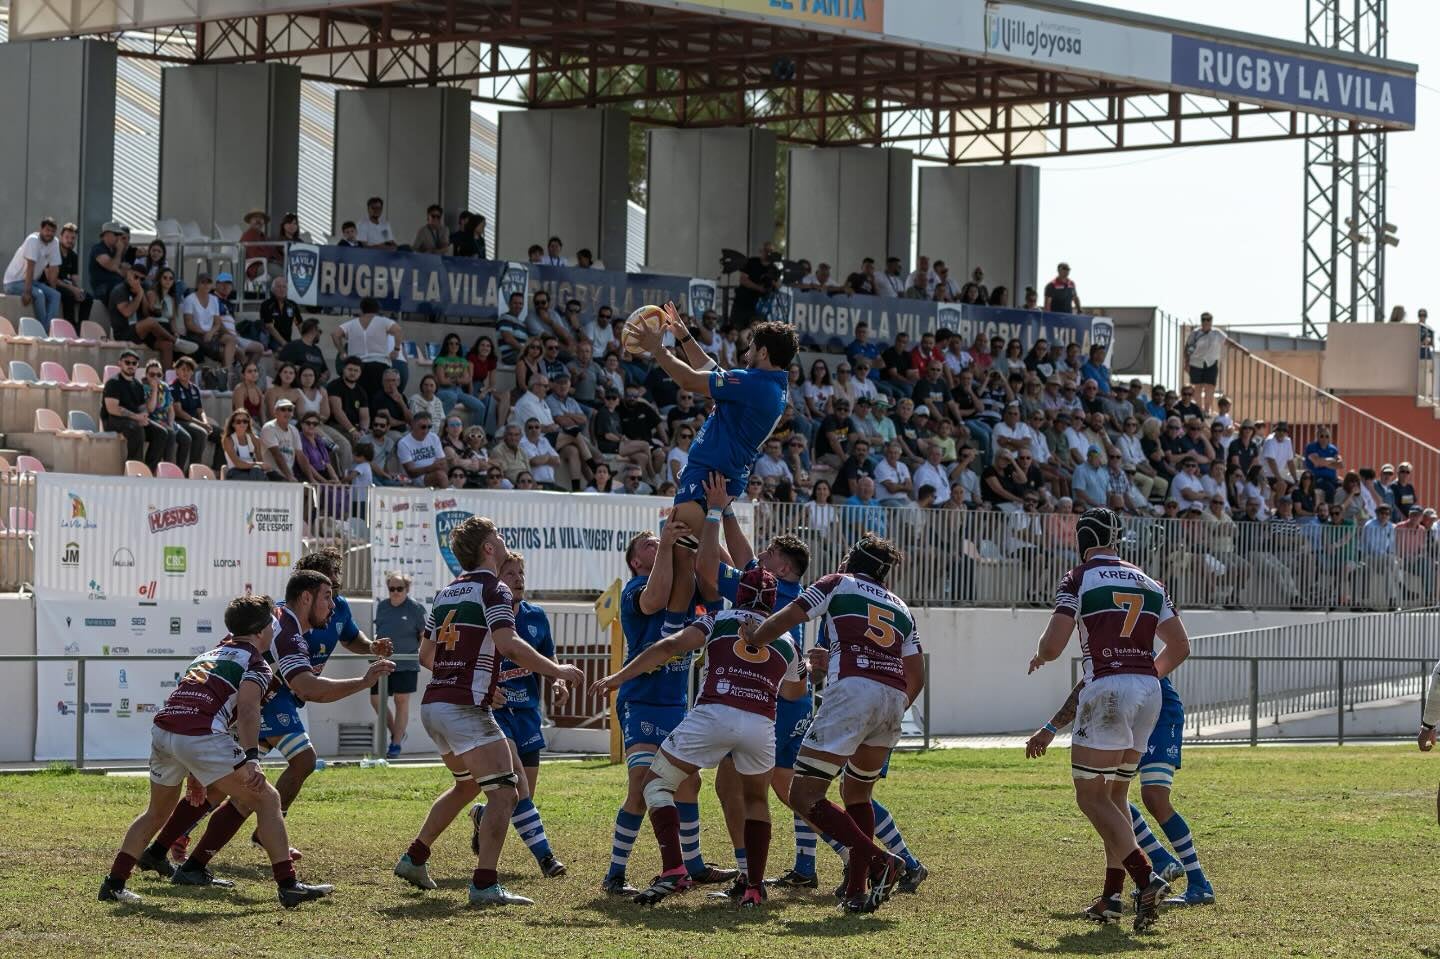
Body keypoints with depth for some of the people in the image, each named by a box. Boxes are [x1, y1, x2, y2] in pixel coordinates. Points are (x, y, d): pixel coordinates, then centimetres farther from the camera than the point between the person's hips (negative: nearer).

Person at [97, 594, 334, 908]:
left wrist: (195, 775, 47)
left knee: (158, 811, 28)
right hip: (201, 737, -7)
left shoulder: (208, 655, 33)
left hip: (162, 728, 7)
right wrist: (251, 759, -24)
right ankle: (288, 886, -5)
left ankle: (114, 884, 23)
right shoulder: (256, 664, 9)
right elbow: (247, 708, -11)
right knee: (267, 800, 2)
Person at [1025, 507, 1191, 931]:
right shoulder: (1147, 583, 16)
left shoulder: (1078, 580, -2)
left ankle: (1145, 878, -21)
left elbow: (1052, 646, -8)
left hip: (1107, 689, -6)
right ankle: (1113, 894, 14)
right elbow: (1180, 647, 16)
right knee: (1115, 792, 17)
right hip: (1149, 691, 6)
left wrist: (1039, 657, 15)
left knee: (1091, 796, -2)